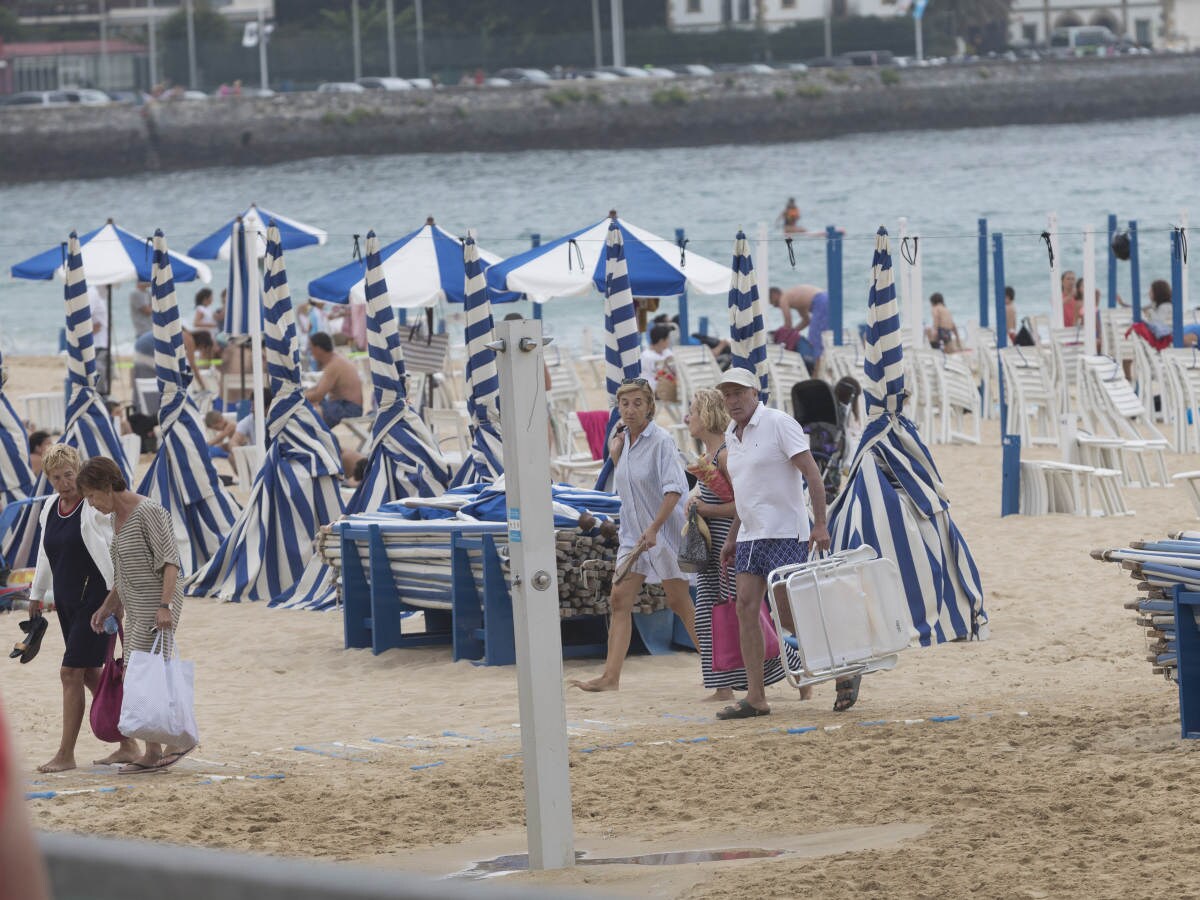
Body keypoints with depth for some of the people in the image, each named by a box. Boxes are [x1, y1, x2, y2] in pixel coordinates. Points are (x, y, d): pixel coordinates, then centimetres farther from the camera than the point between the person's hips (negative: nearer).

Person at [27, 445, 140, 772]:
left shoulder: (95, 506, -13)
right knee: (90, 674, 10)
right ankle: (127, 745, 18)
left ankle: (66, 754, -5)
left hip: (95, 599, -8)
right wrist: (36, 595, 29)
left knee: (71, 673, -10)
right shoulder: (50, 508, 10)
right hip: (67, 603, 8)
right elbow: (46, 553, 23)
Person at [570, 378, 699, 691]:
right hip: (633, 533, 7)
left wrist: (653, 530, -26)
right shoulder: (623, 438, 7)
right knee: (619, 600, 0)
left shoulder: (661, 441, -15)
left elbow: (674, 488, -21)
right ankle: (611, 676, -2)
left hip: (664, 531, -7)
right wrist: (615, 452, 3)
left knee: (678, 602, 0)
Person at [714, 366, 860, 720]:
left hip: (784, 533, -8)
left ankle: (845, 673, 9)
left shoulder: (779, 423, -9)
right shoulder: (732, 435, 15)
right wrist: (732, 539, 23)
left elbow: (812, 474, -13)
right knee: (746, 608, -2)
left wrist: (820, 525, -20)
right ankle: (755, 697, -2)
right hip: (750, 535, 8)